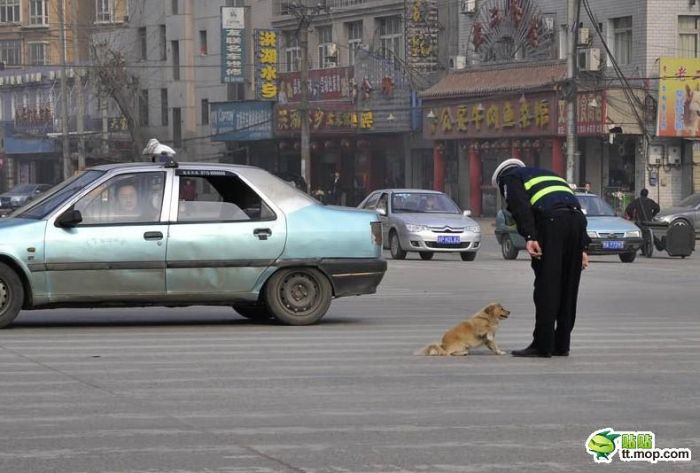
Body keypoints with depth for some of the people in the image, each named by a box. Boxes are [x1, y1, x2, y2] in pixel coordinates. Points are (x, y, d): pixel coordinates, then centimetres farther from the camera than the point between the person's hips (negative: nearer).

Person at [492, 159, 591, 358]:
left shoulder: (510, 177, 17)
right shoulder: (549, 175, 38)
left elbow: (521, 206, -5)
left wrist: (529, 237, -15)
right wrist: (582, 247, 22)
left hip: (551, 221, -7)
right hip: (577, 219, 7)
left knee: (546, 287, -4)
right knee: (568, 288, 12)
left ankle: (542, 345, -5)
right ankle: (561, 345, 15)